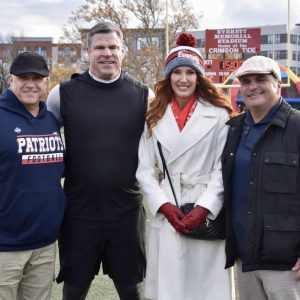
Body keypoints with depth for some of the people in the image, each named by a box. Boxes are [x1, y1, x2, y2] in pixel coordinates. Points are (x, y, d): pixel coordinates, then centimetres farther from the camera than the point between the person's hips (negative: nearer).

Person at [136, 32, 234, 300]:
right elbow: (145, 170, 5)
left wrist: (205, 208, -13)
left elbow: (223, 169, -3)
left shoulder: (219, 115, 0)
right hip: (166, 216, 2)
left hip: (207, 215, -2)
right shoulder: (154, 117, 9)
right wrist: (165, 206, -7)